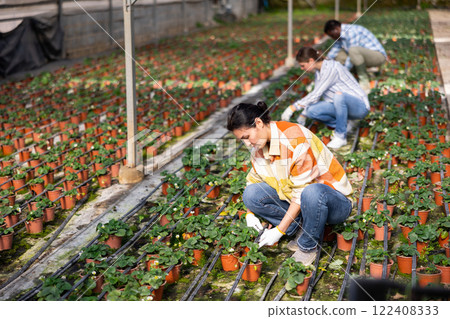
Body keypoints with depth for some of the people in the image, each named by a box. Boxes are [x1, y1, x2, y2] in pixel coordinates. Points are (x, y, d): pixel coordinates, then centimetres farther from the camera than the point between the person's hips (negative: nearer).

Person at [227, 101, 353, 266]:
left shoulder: (295, 138, -27)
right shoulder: (260, 145, -2)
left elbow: (301, 192, -27)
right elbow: (253, 180, 14)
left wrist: (279, 230, -25)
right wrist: (250, 213, -1)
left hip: (337, 202, -7)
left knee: (312, 192, -42)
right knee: (251, 193, -11)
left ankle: (308, 247, -15)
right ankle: (300, 229, -2)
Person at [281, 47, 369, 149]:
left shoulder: (331, 68, -22)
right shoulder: (318, 70, 6)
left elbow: (316, 95, -24)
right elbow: (315, 95, 18)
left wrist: (293, 108, -22)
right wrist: (303, 115, 20)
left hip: (359, 106, -8)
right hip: (341, 105, 8)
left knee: (339, 95, -40)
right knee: (311, 111, -13)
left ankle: (341, 136, -24)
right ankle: (344, 125, 2)